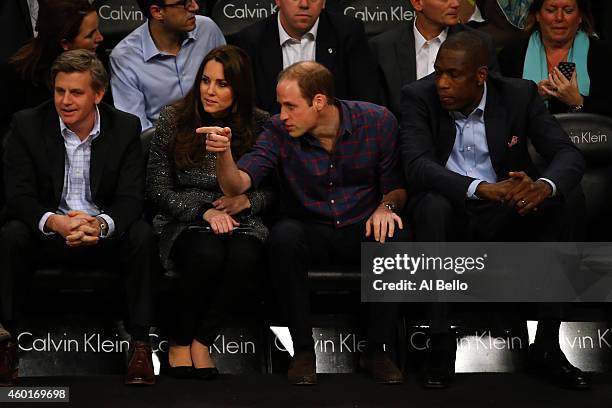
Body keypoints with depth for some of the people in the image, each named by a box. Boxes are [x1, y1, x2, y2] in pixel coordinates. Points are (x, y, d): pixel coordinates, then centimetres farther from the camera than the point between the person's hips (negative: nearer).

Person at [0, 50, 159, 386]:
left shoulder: (126, 128, -3)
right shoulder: (27, 125, -5)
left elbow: (131, 198, -10)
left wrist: (101, 224, -34)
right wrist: (54, 221, -34)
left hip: (105, 232, 1)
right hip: (47, 231, 0)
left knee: (142, 236, -29)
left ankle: (140, 343, -23)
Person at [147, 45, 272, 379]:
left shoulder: (260, 125, 3)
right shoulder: (173, 120, 0)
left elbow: (272, 189, 11)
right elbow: (158, 189, 0)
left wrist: (247, 200, -11)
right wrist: (205, 212, -12)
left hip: (241, 222, 1)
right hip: (184, 222, -1)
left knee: (245, 257, -34)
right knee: (207, 254, -35)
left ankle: (201, 342, -17)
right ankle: (179, 342, -14)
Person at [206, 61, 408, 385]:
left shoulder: (377, 122, -8)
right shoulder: (279, 133, -8)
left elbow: (397, 187, 1)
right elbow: (236, 186, -16)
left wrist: (386, 206, -21)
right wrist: (224, 154, -36)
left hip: (361, 229, 0)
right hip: (309, 232, 0)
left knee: (394, 236, -34)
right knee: (283, 236, -34)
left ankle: (377, 349, -18)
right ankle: (303, 350, -21)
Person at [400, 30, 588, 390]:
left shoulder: (520, 94, -4)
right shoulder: (419, 97, -8)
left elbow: (569, 154, -11)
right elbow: (417, 165, -23)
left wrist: (544, 186, -37)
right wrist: (481, 189, -40)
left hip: (508, 216, 2)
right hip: (449, 215, -2)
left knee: (570, 198, -24)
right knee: (432, 204, -36)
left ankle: (547, 345, -22)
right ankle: (441, 344, -30)